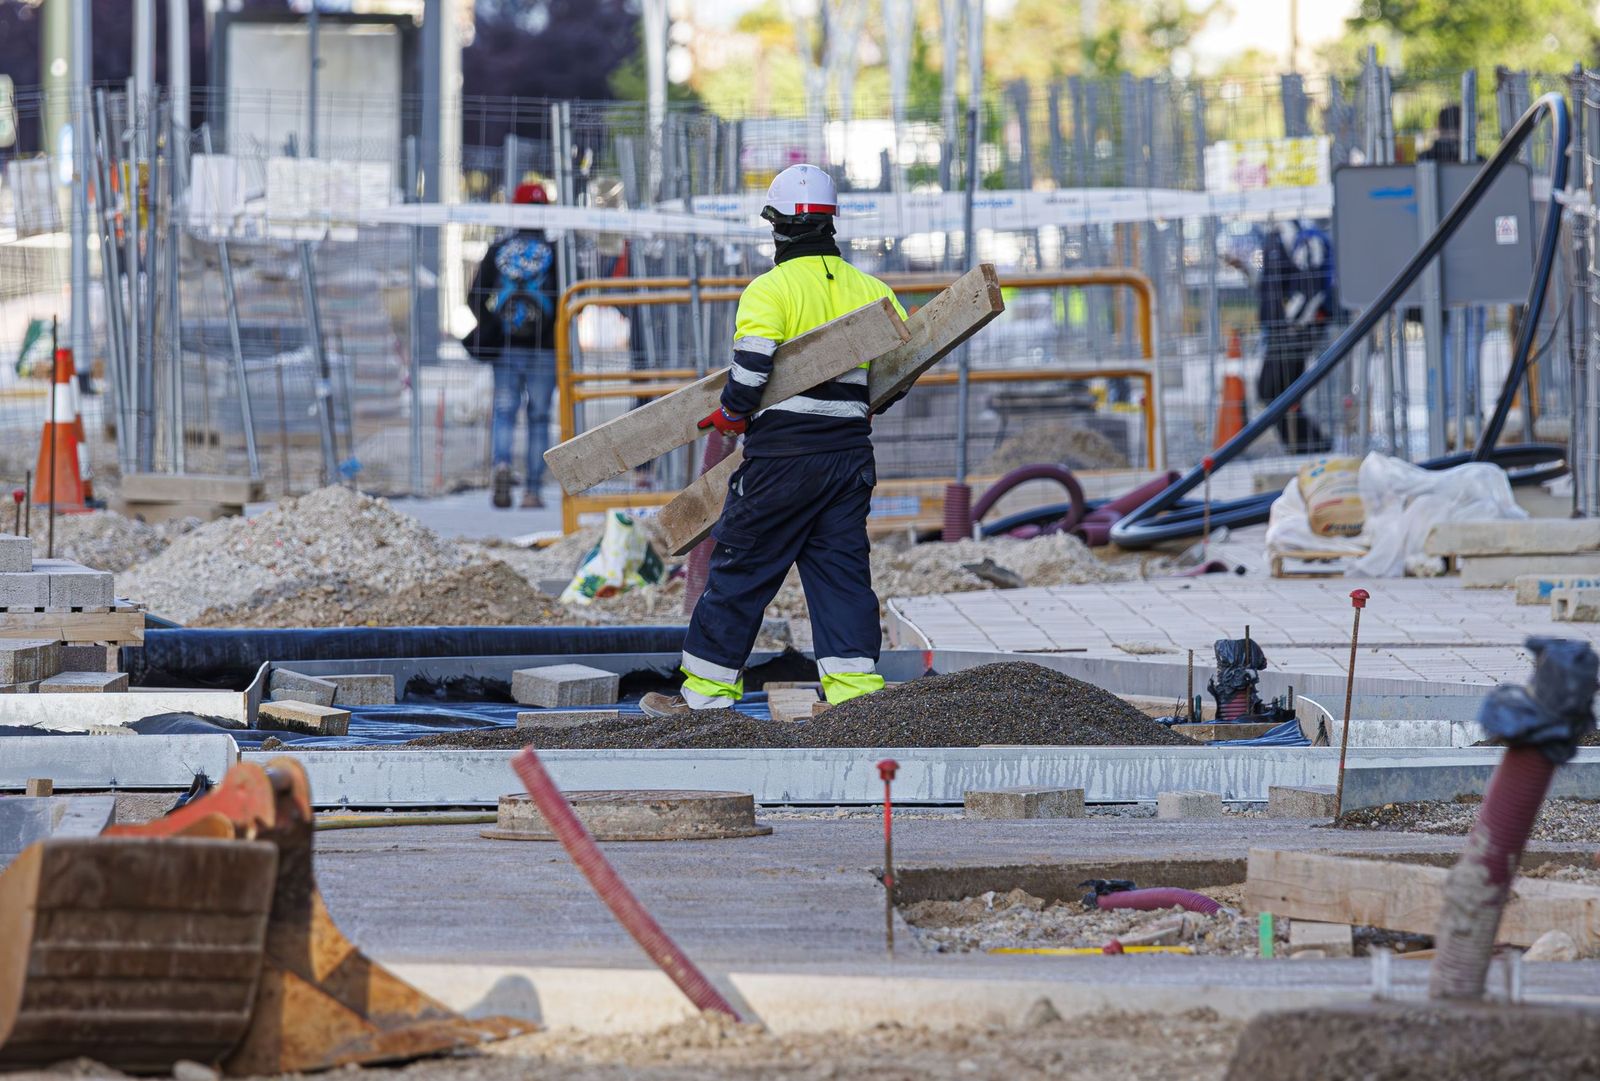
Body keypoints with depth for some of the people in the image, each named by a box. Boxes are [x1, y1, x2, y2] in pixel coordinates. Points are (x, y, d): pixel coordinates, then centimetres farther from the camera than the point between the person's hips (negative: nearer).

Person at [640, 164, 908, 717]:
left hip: (782, 458, -5)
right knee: (842, 570, 8)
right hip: (850, 455, 5)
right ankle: (855, 686, -1)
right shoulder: (870, 290, 8)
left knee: (741, 567, 5)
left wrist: (731, 414, -4)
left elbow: (753, 363, -21)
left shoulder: (769, 291, -10)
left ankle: (708, 688, 11)